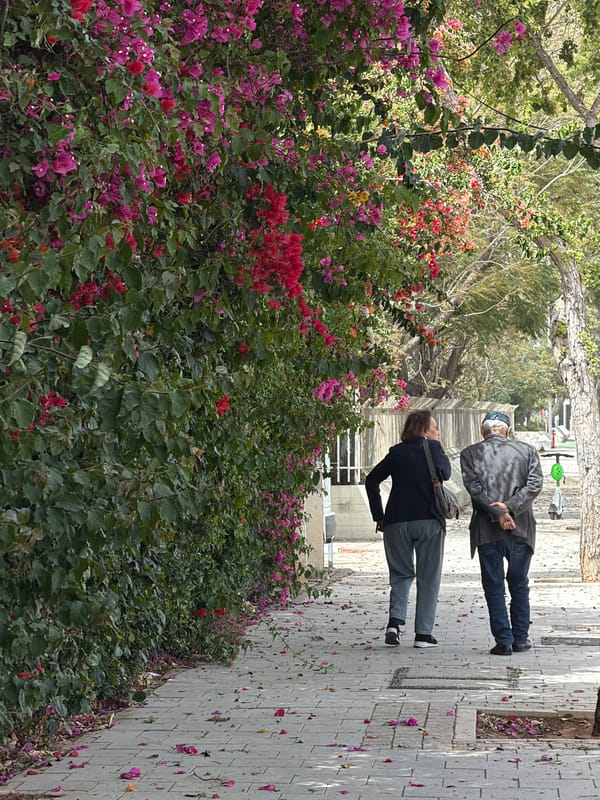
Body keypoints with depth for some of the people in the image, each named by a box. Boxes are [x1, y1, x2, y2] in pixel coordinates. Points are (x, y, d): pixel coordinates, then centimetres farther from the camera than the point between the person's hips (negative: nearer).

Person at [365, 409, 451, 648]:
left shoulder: (397, 452, 7)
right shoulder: (434, 449, -1)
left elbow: (371, 481, 5)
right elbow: (445, 474, 11)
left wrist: (379, 516, 7)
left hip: (397, 522, 3)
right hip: (429, 521, -2)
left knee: (401, 574, 14)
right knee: (428, 578, 7)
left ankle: (395, 621, -7)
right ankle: (423, 633, 4)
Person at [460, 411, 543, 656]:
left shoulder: (470, 454, 1)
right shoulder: (526, 450, 5)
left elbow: (475, 488, -10)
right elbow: (535, 484, -6)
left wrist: (498, 513, -15)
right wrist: (510, 508, -12)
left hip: (487, 530, -1)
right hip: (521, 528, 2)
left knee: (494, 587, 5)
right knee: (519, 585, 14)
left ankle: (503, 640, 1)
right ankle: (520, 638, 18)